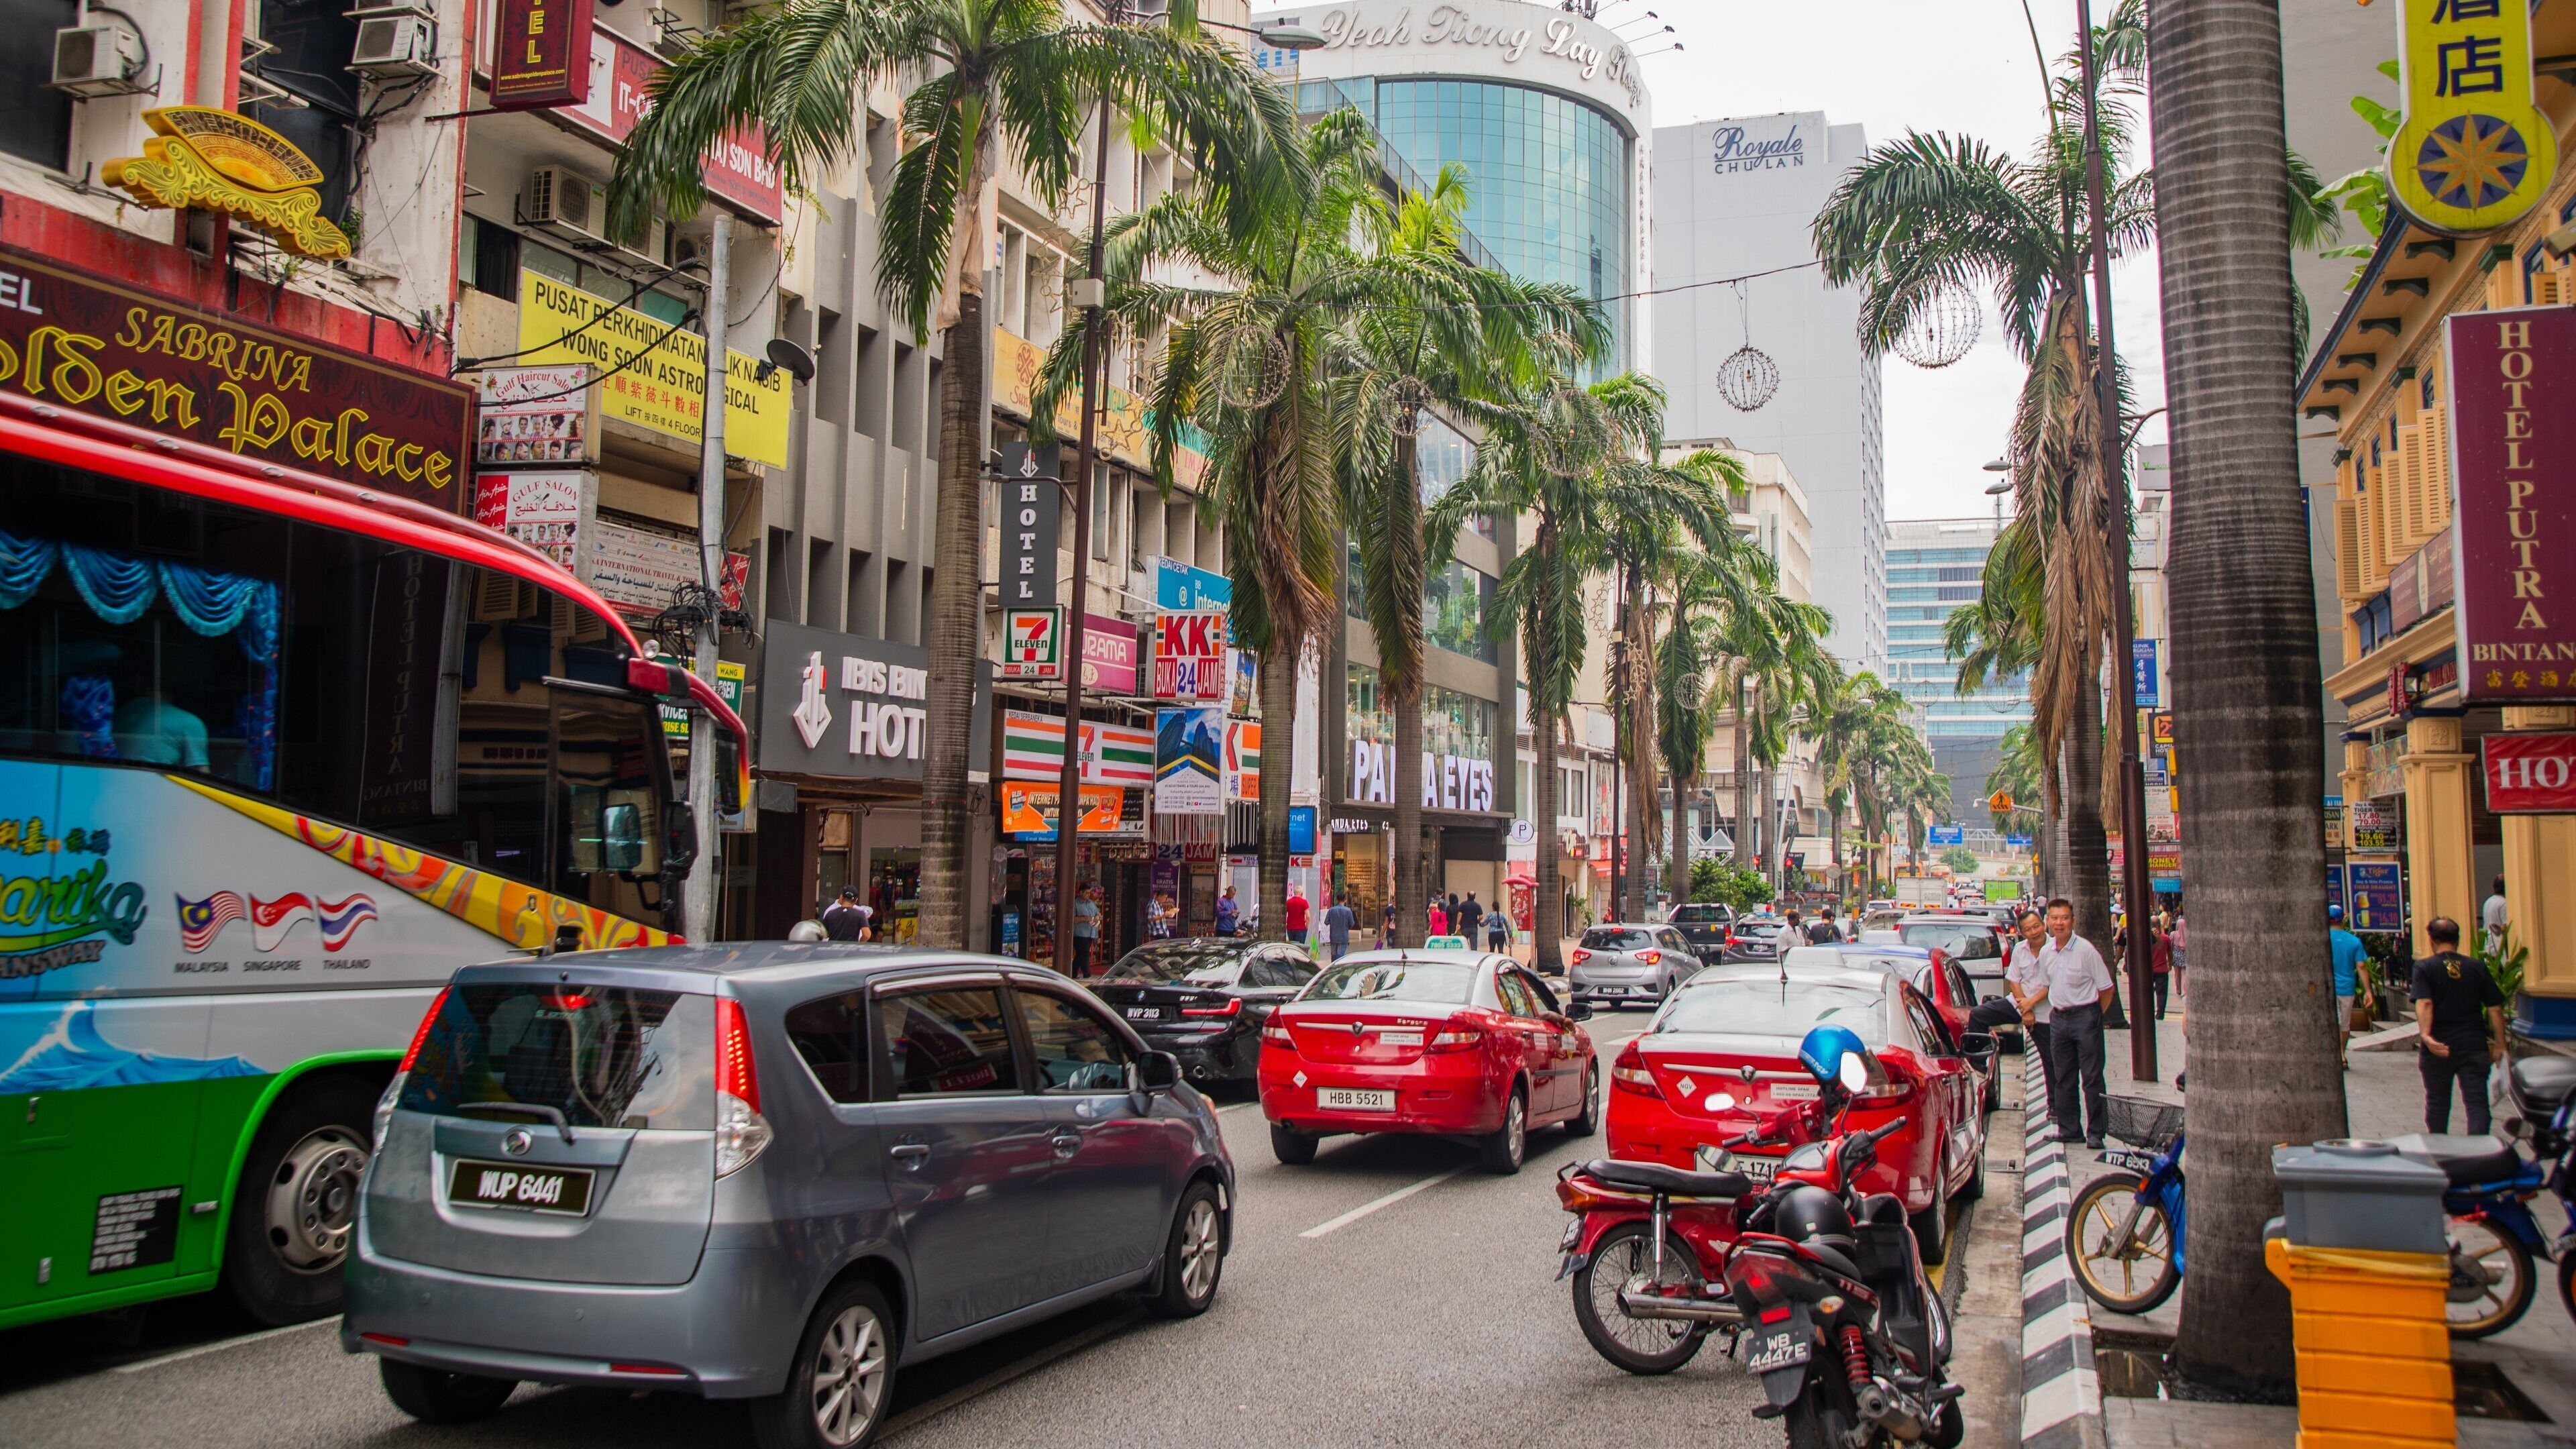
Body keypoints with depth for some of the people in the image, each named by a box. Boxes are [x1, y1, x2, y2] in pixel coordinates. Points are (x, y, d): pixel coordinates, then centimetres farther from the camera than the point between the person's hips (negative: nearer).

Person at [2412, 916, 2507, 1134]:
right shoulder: (2478, 967, 4)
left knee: (2437, 1101, 15)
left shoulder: (2424, 968, -4)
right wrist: (2499, 1045, 8)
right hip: (2473, 1044, 1)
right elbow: (2495, 1009, 3)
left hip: (2439, 1047, -1)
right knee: (2477, 1101, -1)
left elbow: (2424, 1004, -20)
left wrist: (2426, 1035, -29)